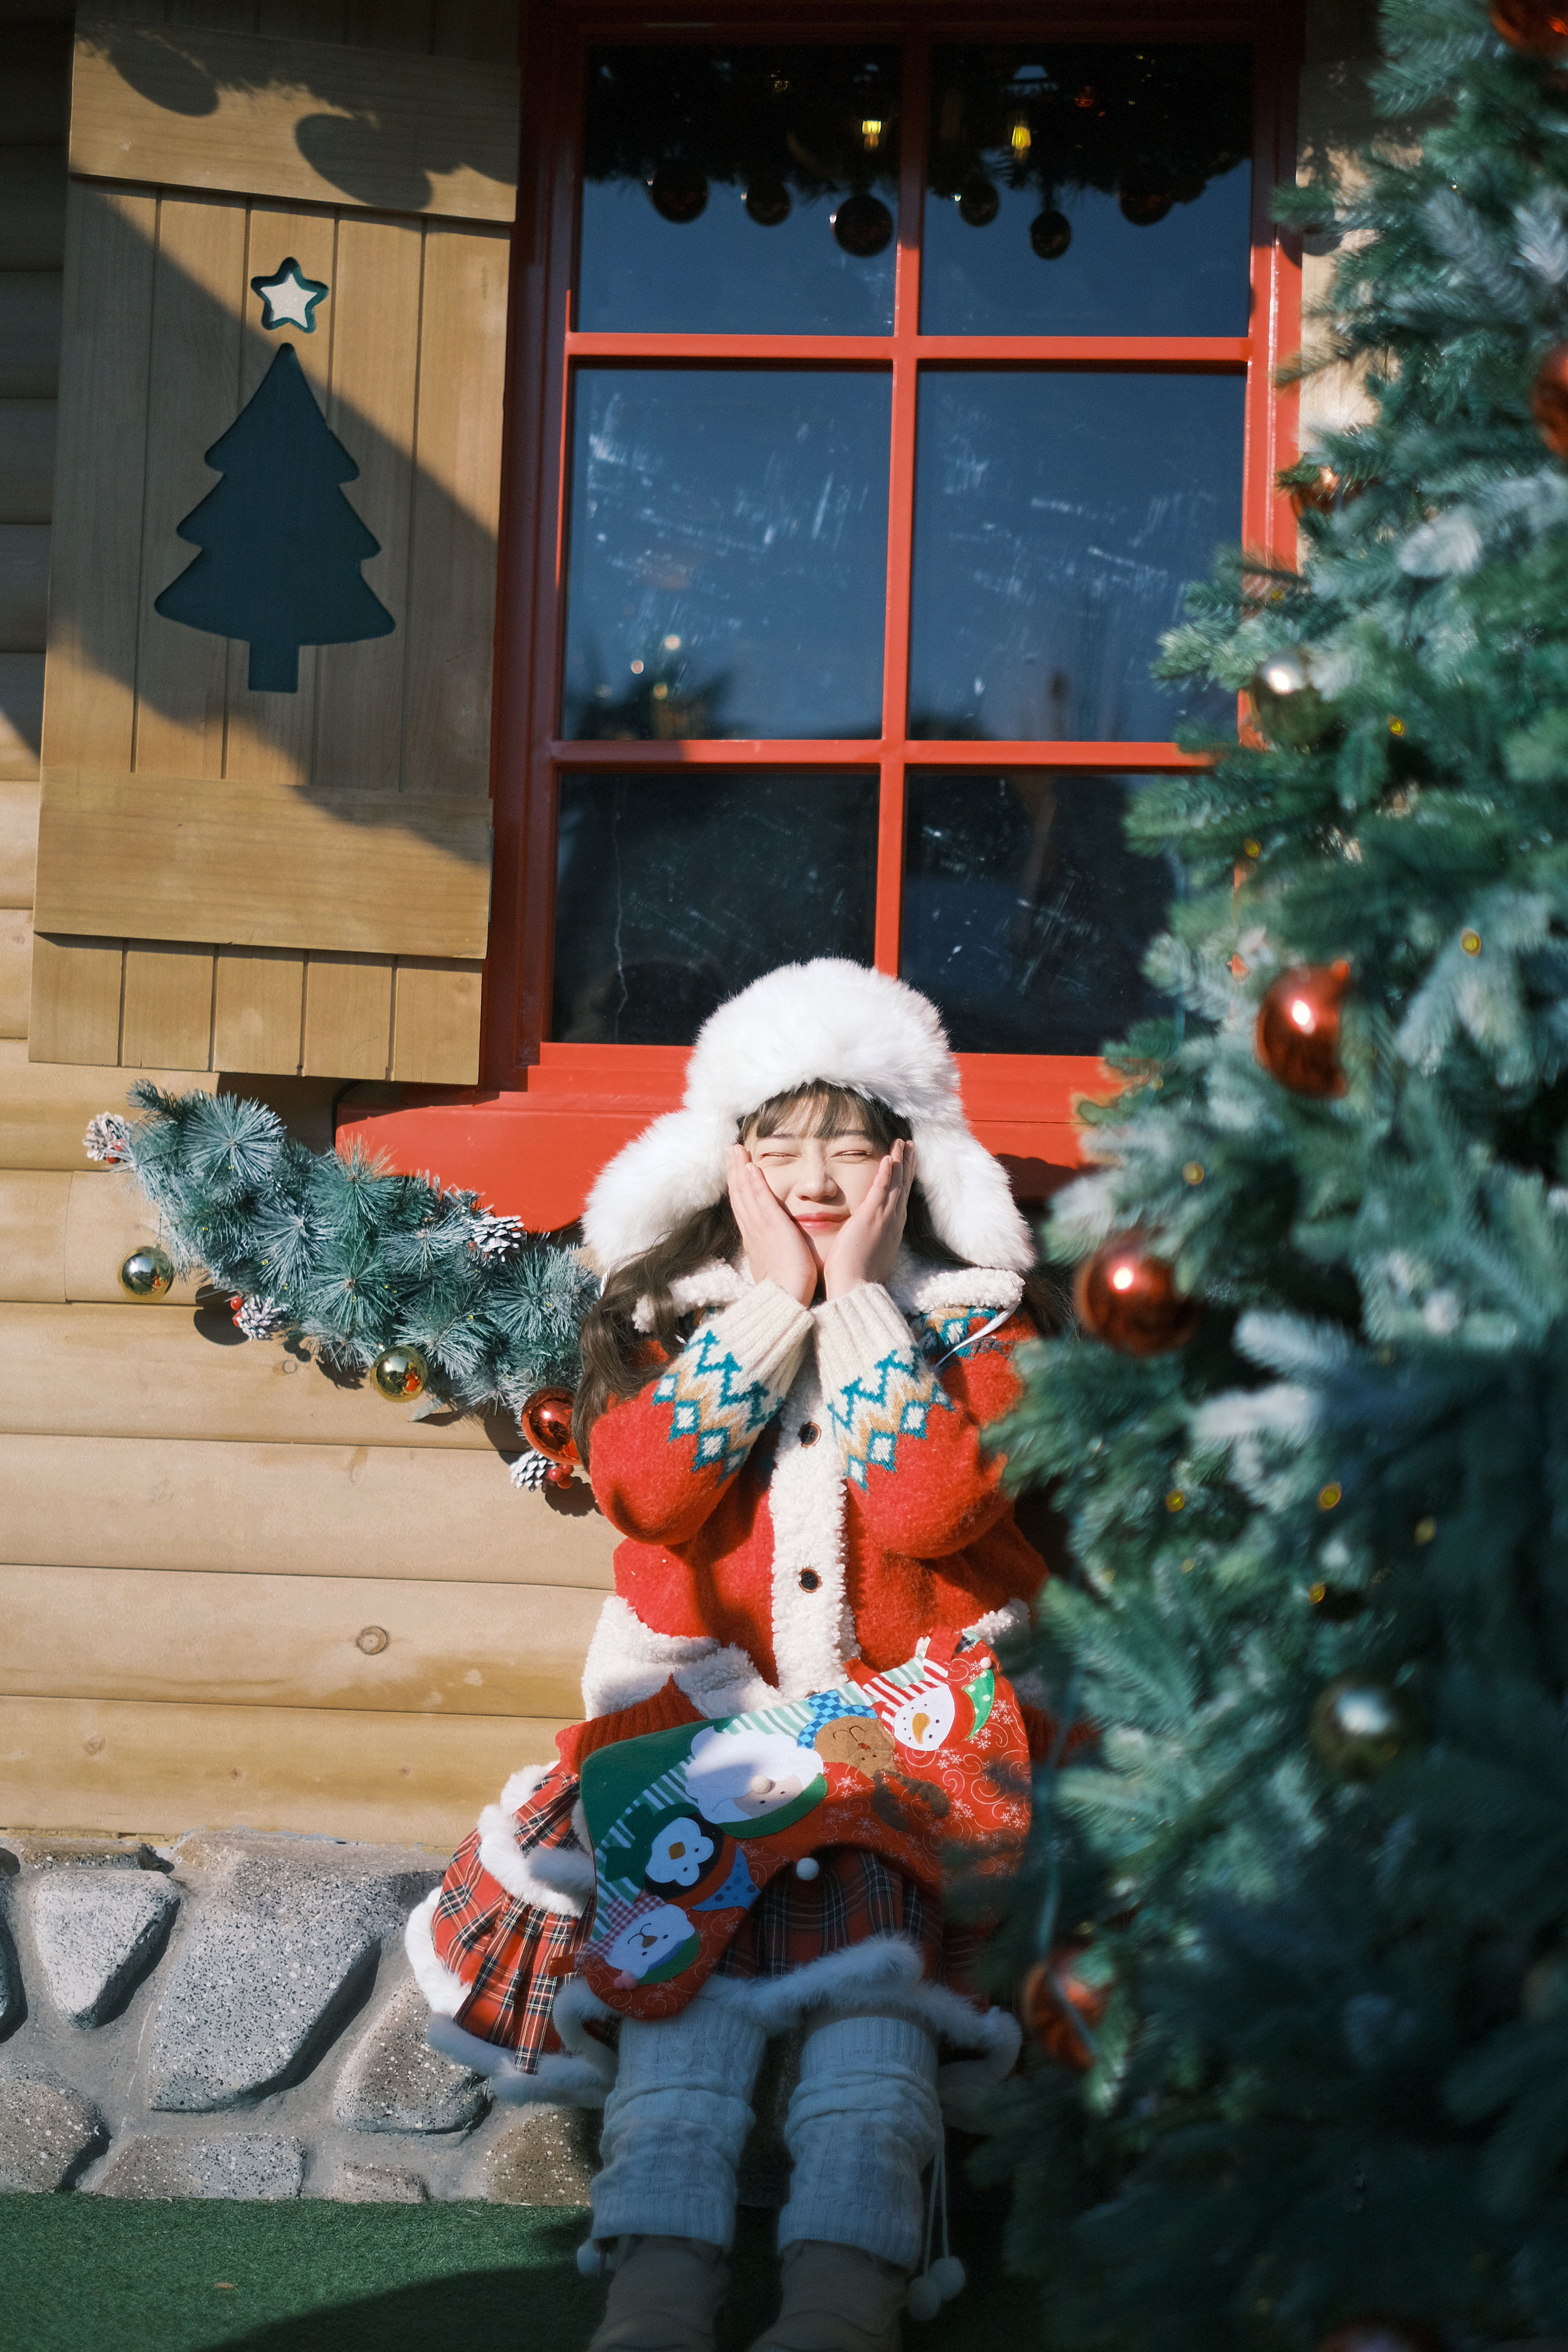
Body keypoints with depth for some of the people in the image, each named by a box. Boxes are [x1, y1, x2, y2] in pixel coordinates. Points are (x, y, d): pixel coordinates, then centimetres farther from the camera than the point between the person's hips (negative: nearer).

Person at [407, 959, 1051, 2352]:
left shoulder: (972, 1313, 5)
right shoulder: (663, 1306, 9)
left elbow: (931, 1506, -14)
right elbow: (643, 1491, -11)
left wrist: (858, 1298, -10)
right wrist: (775, 1300, -9)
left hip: (913, 1700, -1)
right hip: (707, 1698, 1)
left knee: (879, 1915, -28)